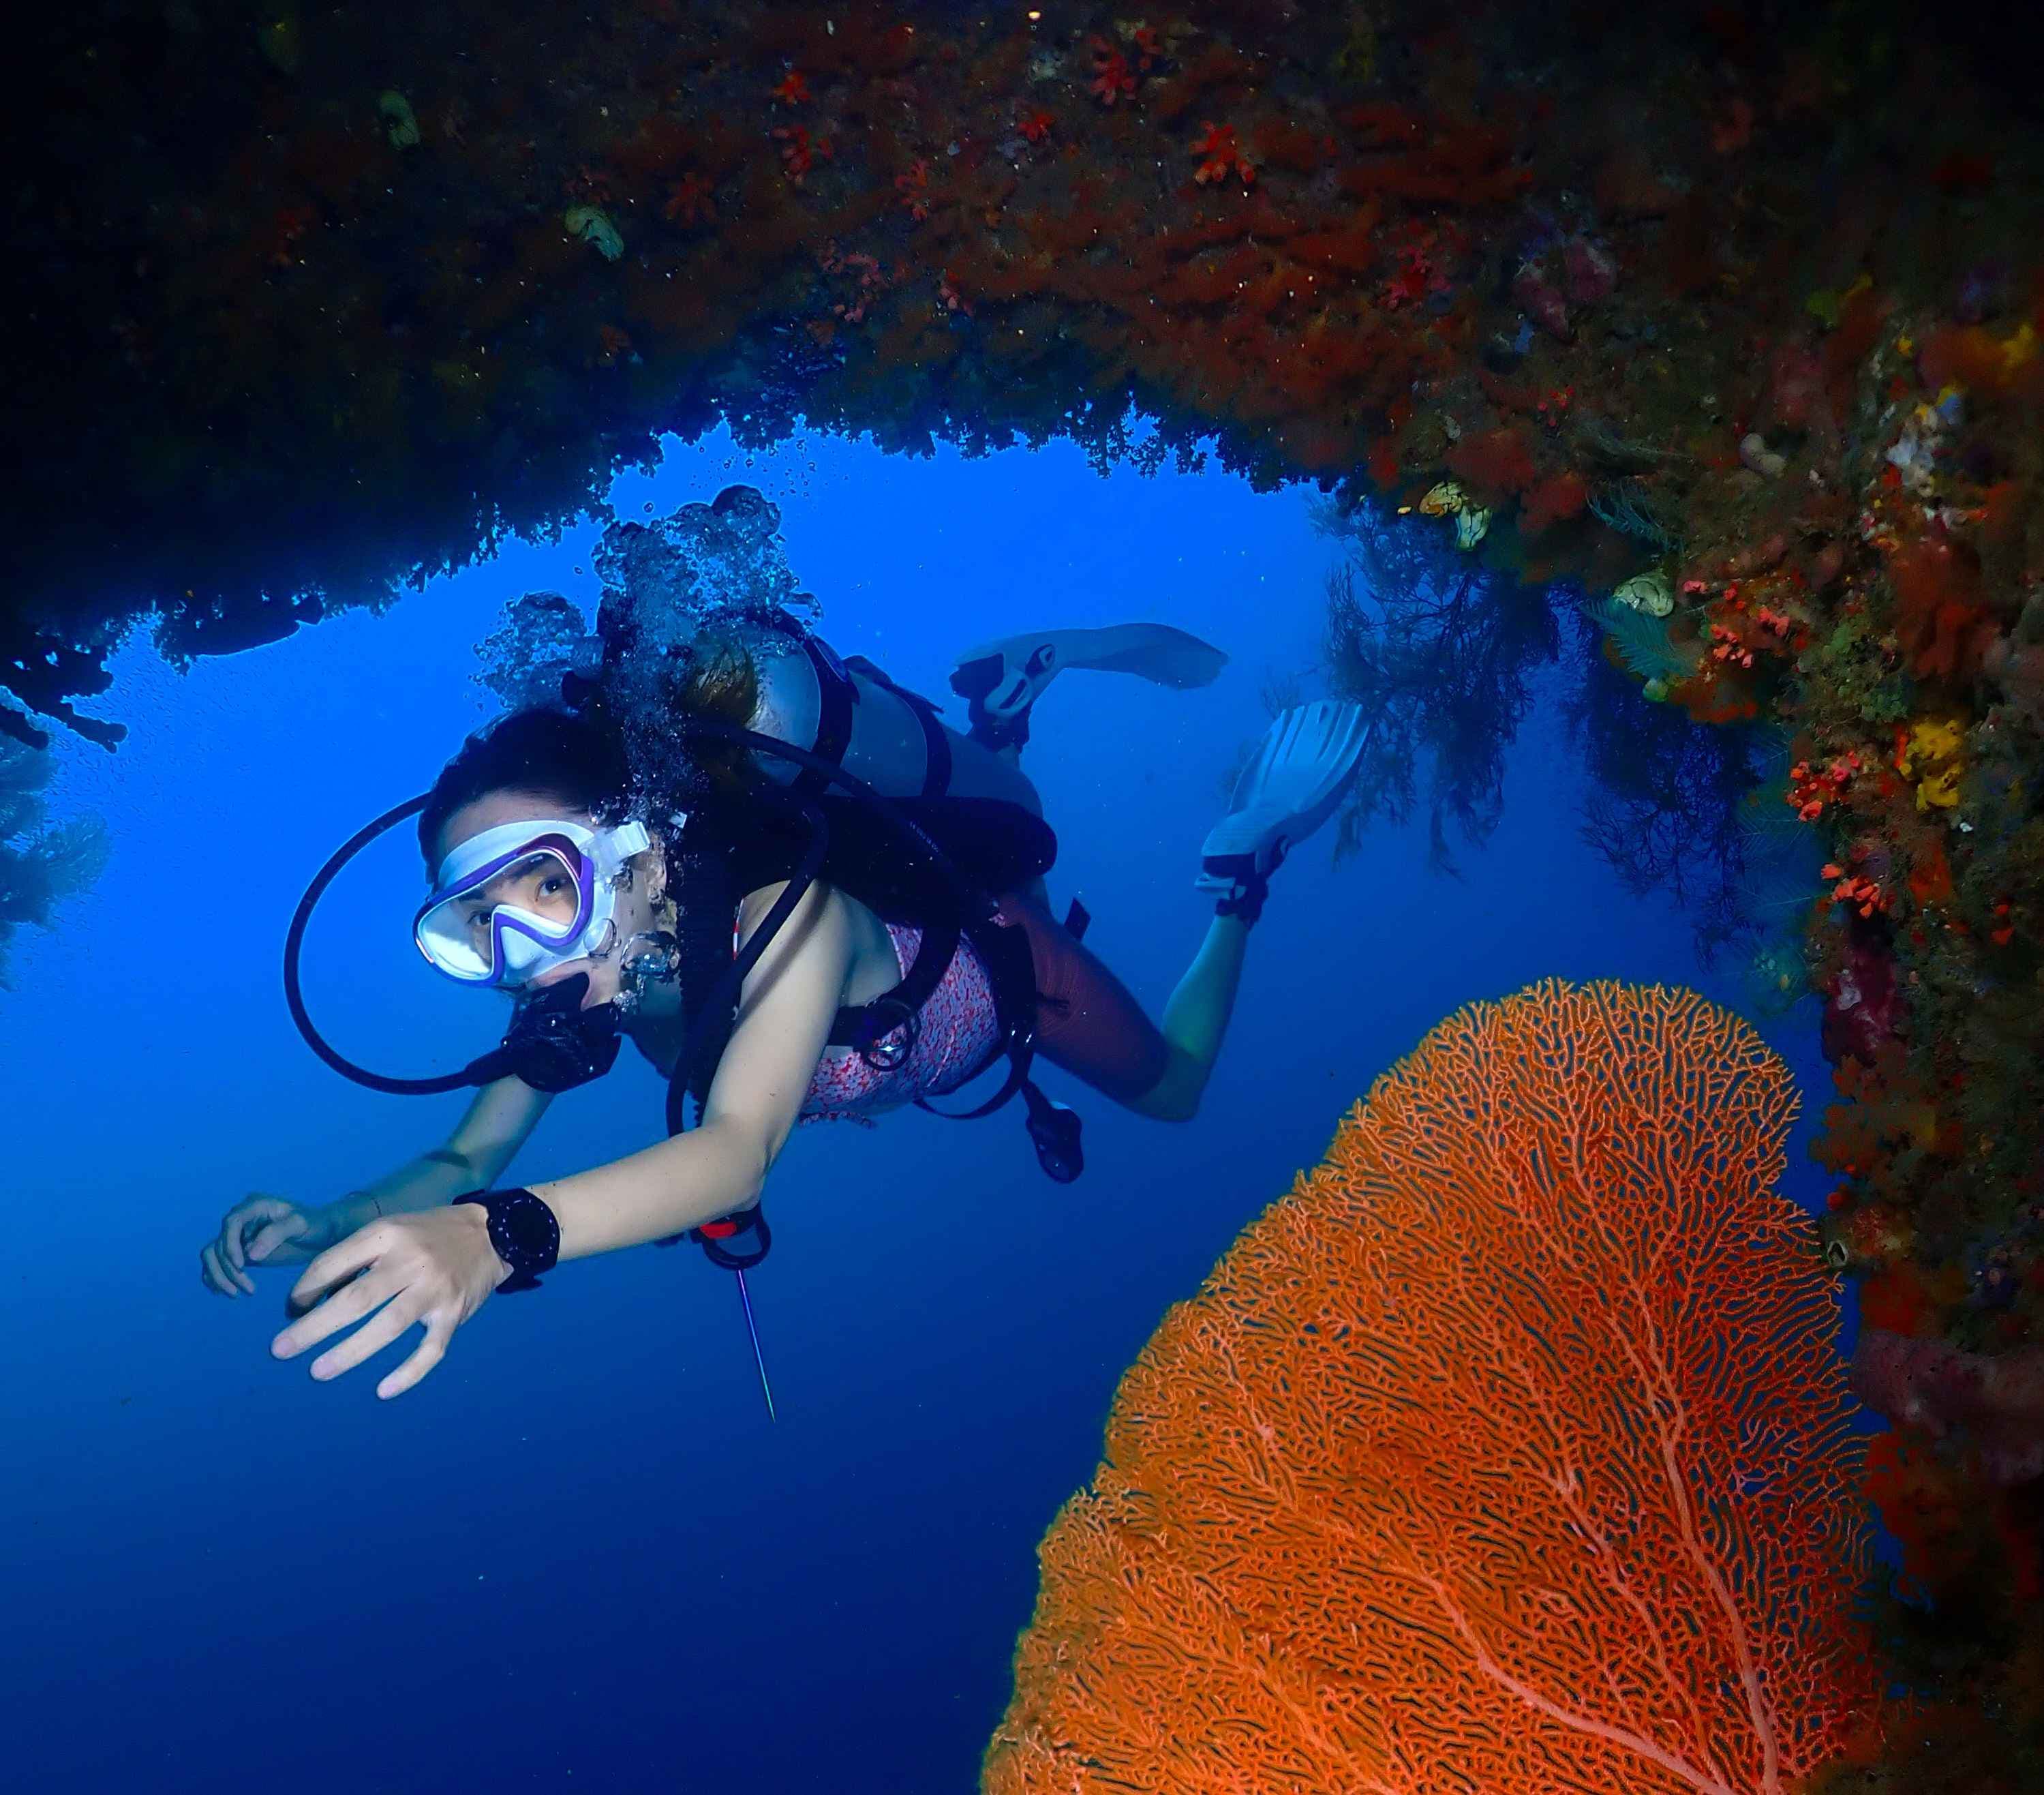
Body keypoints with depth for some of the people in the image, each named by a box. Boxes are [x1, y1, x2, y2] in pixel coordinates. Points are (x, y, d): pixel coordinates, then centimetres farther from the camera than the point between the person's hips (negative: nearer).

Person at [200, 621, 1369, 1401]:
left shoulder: (783, 908, -50)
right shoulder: (578, 979, -30)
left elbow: (743, 1148, -63)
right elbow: (468, 1164, -21)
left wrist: (500, 1235, -78)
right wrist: (329, 1228, -44)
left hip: (992, 959, -5)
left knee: (1172, 1088, 23)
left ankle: (1247, 859, 36)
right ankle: (1004, 711, 45)